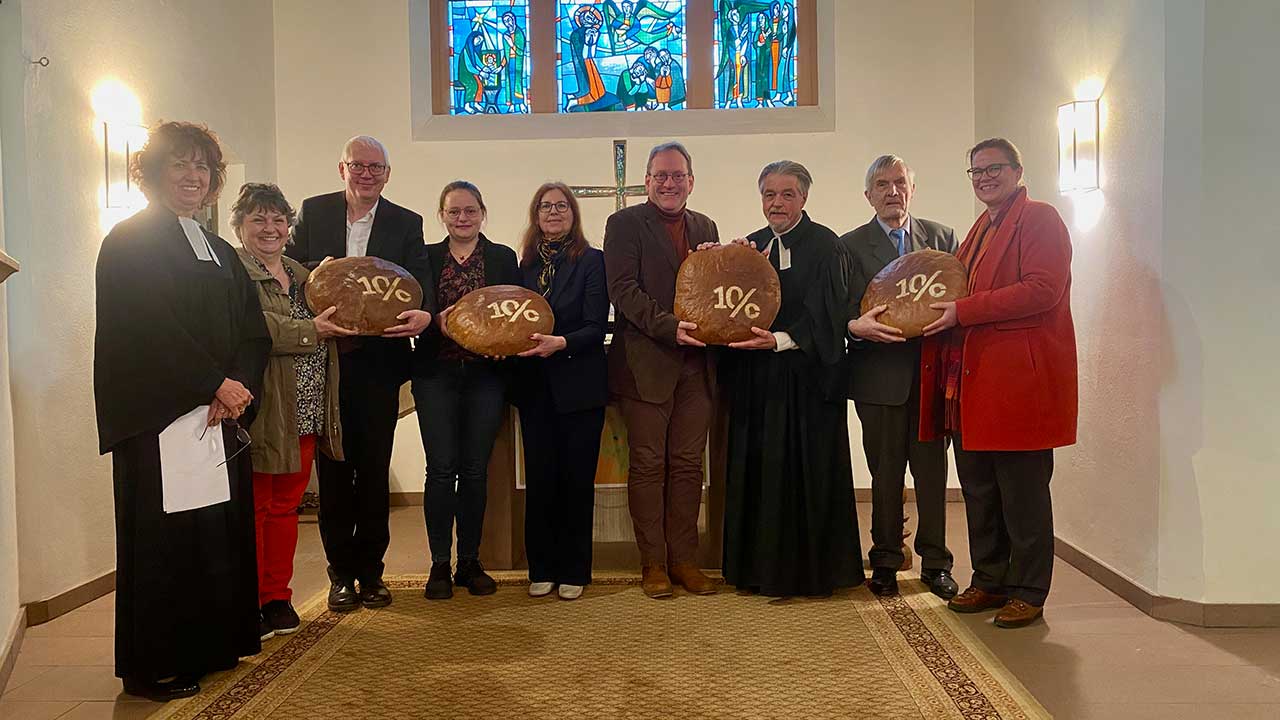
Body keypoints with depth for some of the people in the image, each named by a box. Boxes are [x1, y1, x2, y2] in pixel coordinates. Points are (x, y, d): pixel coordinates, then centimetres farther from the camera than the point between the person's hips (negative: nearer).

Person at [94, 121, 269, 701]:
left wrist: (240, 387, -7)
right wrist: (216, 384, -15)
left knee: (222, 533, 7)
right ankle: (155, 667, 10)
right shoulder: (129, 243, -1)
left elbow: (253, 334, 10)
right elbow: (151, 329, -14)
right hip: (158, 416, -6)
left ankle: (213, 648, 19)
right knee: (164, 536, -2)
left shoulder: (221, 253, 19)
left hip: (222, 415, 7)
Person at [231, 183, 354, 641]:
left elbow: (331, 336, 19)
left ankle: (277, 598, 24)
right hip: (260, 414, -7)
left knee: (286, 505, 13)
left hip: (306, 414, 7)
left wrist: (350, 322, 0)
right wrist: (311, 330, -23)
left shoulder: (304, 275, 18)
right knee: (253, 508, 2)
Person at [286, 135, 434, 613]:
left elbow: (420, 283, -5)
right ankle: (341, 573, 20)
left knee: (374, 469, 6)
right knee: (333, 469, 7)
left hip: (378, 361, 0)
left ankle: (370, 571, 20)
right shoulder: (313, 212, 7)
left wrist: (424, 313, -27)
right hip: (325, 360, 0)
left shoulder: (406, 223, 6)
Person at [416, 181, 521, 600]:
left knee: (475, 469, 4)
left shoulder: (503, 258, 9)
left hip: (485, 373, 0)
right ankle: (440, 564, 8)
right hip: (437, 373, 0)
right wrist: (437, 322, -12)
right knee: (442, 468, -3)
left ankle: (470, 562, 16)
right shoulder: (426, 258, 9)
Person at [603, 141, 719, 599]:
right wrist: (669, 327, -20)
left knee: (688, 463, 9)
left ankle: (684, 558, 19)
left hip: (695, 362, 5)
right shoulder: (625, 224, 0)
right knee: (647, 464, 3)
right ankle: (653, 563, 14)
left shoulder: (705, 227, 16)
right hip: (646, 363, -4)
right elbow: (623, 289, -11)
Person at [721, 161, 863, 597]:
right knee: (757, 470, 7)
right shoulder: (750, 246, 13)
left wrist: (779, 340, -24)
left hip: (807, 377, -5)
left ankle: (809, 570, 13)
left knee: (805, 473, 0)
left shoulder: (824, 245, -3)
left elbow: (825, 313, -12)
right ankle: (760, 567, 19)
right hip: (754, 379, 5)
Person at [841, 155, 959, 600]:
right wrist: (857, 326, -22)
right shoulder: (851, 245, 5)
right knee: (885, 473, 6)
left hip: (933, 371, 2)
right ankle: (885, 563, 19)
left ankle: (935, 563, 19)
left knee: (933, 470, 6)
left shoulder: (942, 238, 12)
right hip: (880, 375, -1)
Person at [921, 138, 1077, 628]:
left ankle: (1029, 593, 13)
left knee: (1023, 492, 0)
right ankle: (990, 581, 26)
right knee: (978, 488, 13)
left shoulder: (1039, 219, -6)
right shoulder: (981, 229, 22)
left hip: (1020, 380, -9)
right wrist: (942, 310, 8)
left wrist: (963, 311, -20)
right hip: (973, 380, 9)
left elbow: (1042, 289, -19)